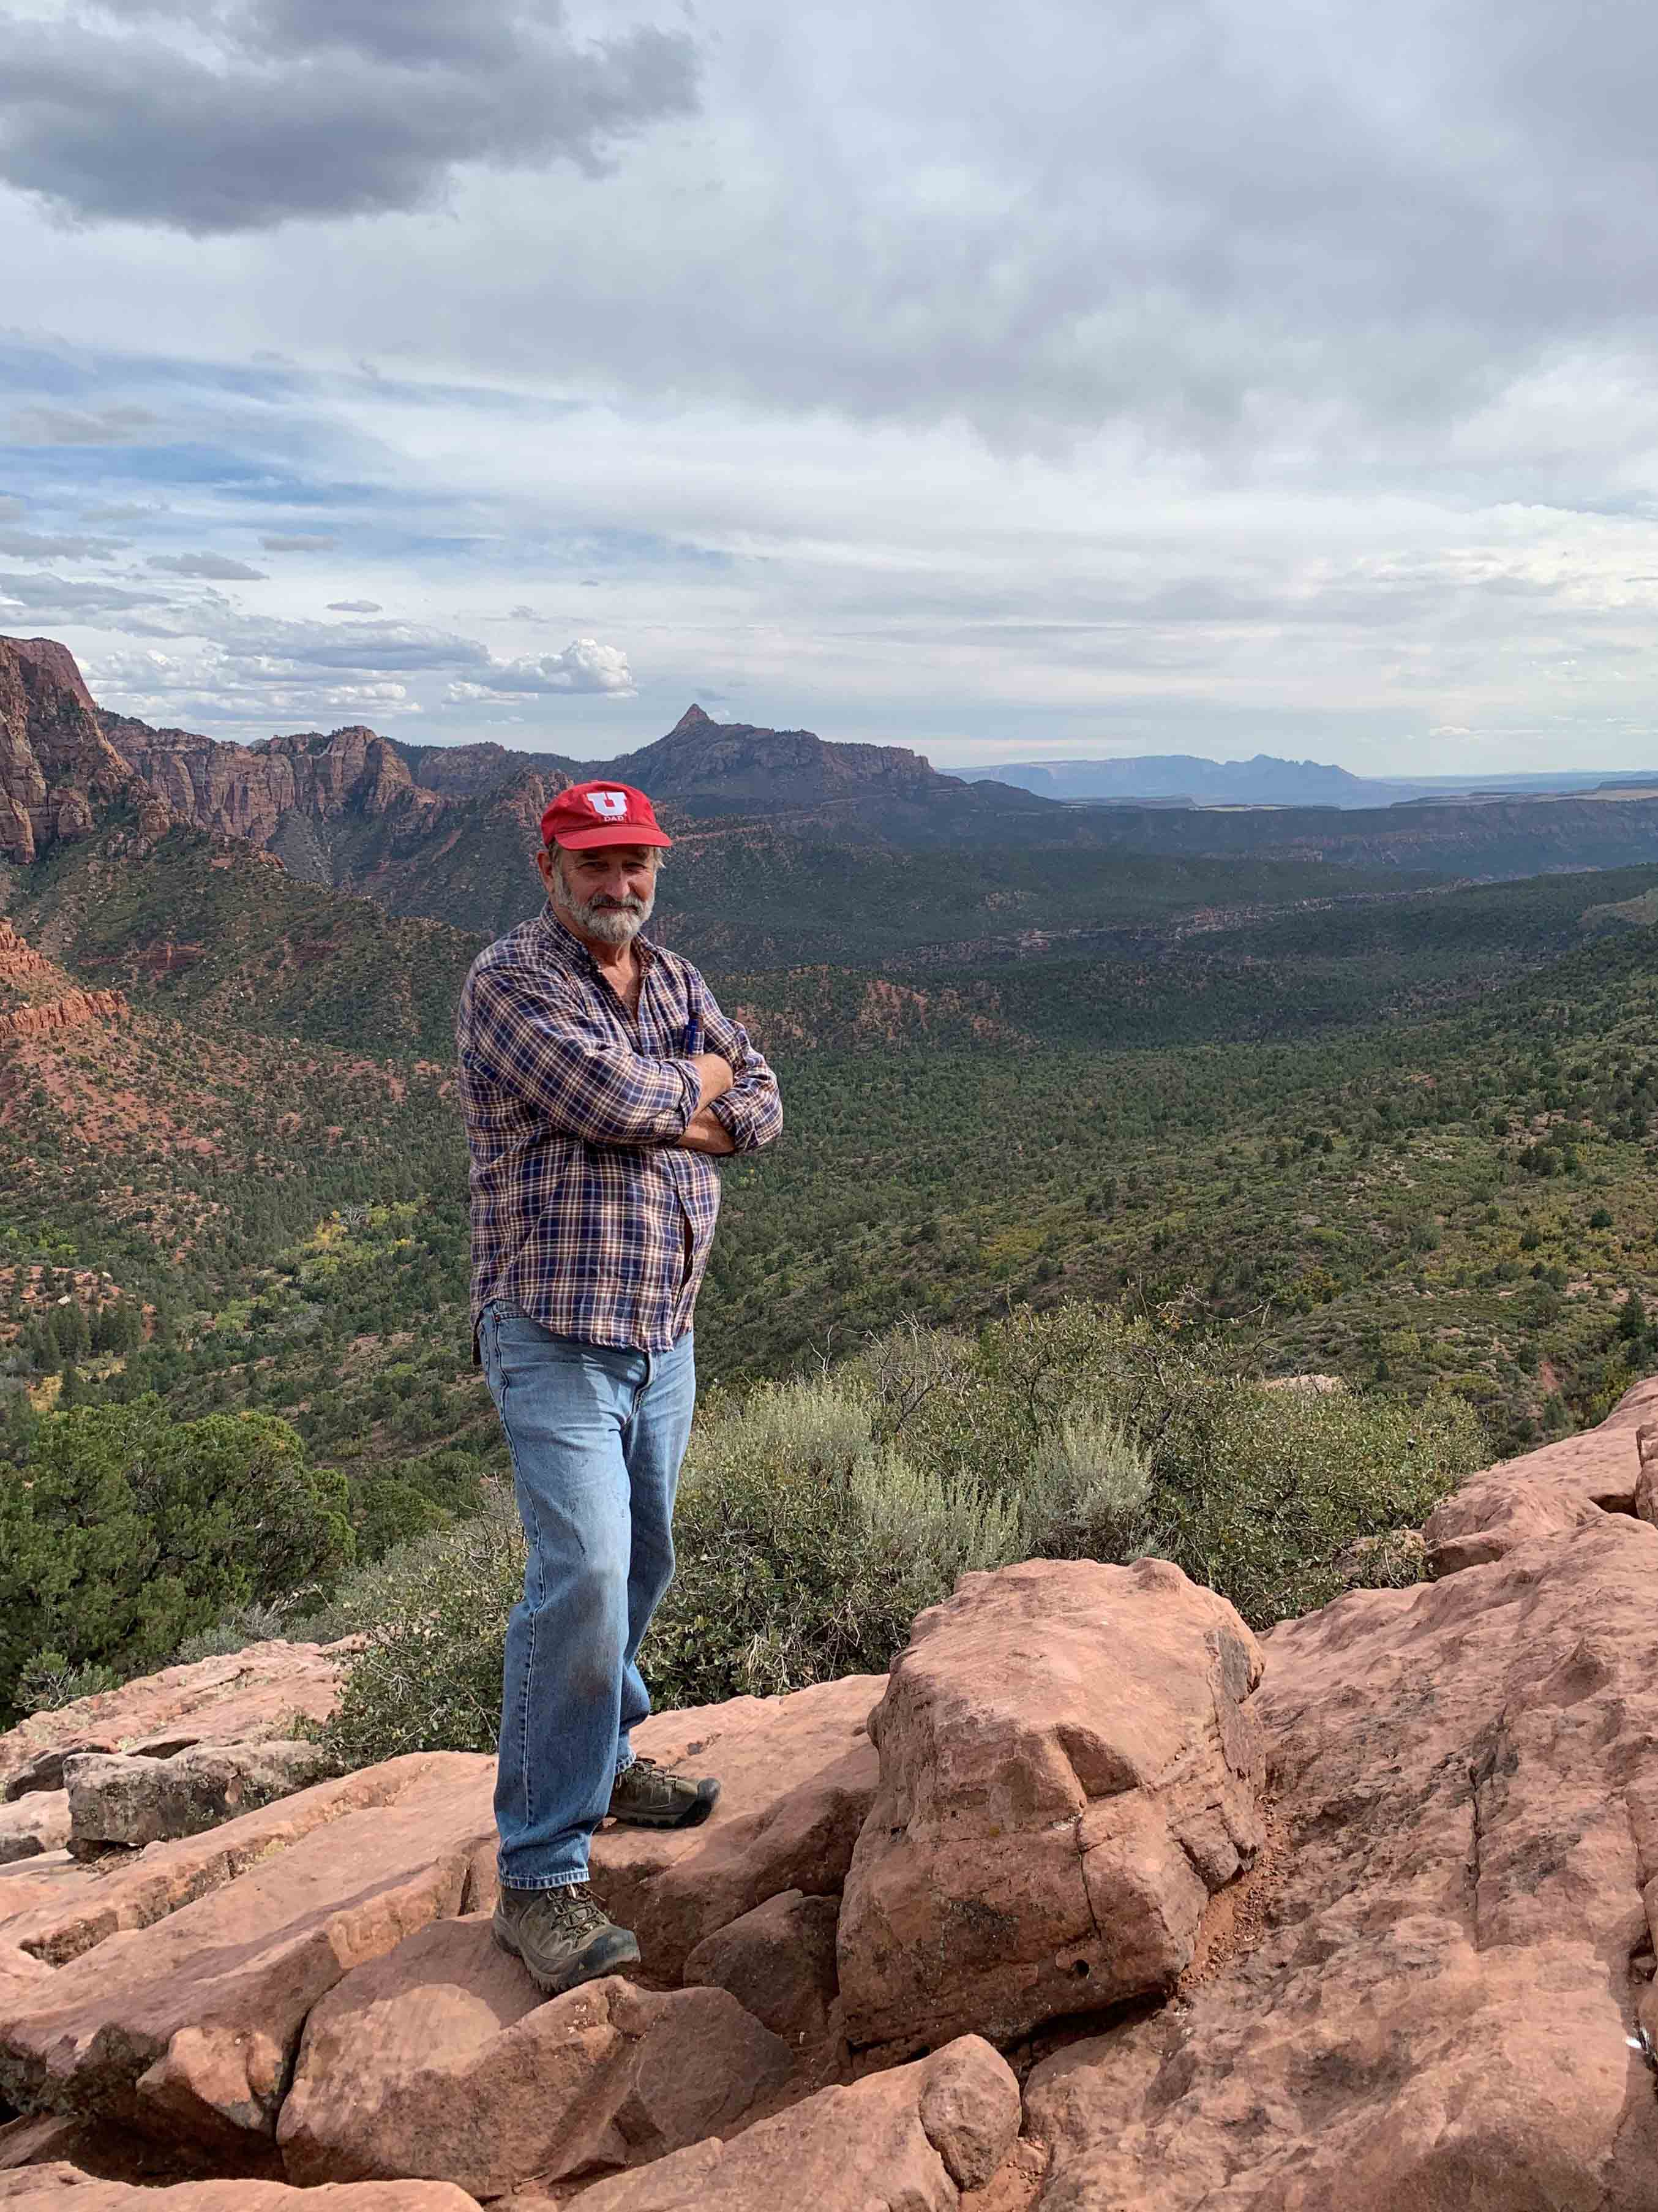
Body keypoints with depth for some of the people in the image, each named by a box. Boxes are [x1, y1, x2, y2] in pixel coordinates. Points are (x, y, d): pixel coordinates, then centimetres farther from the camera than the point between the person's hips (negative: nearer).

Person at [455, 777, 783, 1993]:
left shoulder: (675, 980, 13)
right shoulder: (511, 979, -10)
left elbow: (761, 1105, 7)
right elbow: (610, 1098, -23)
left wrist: (662, 1119, -11)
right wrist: (698, 1080, -3)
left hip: (665, 1332, 7)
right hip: (558, 1334, -7)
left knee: (638, 1564, 19)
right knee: (581, 1576, -14)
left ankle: (603, 1759, 41)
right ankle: (540, 1879, -5)